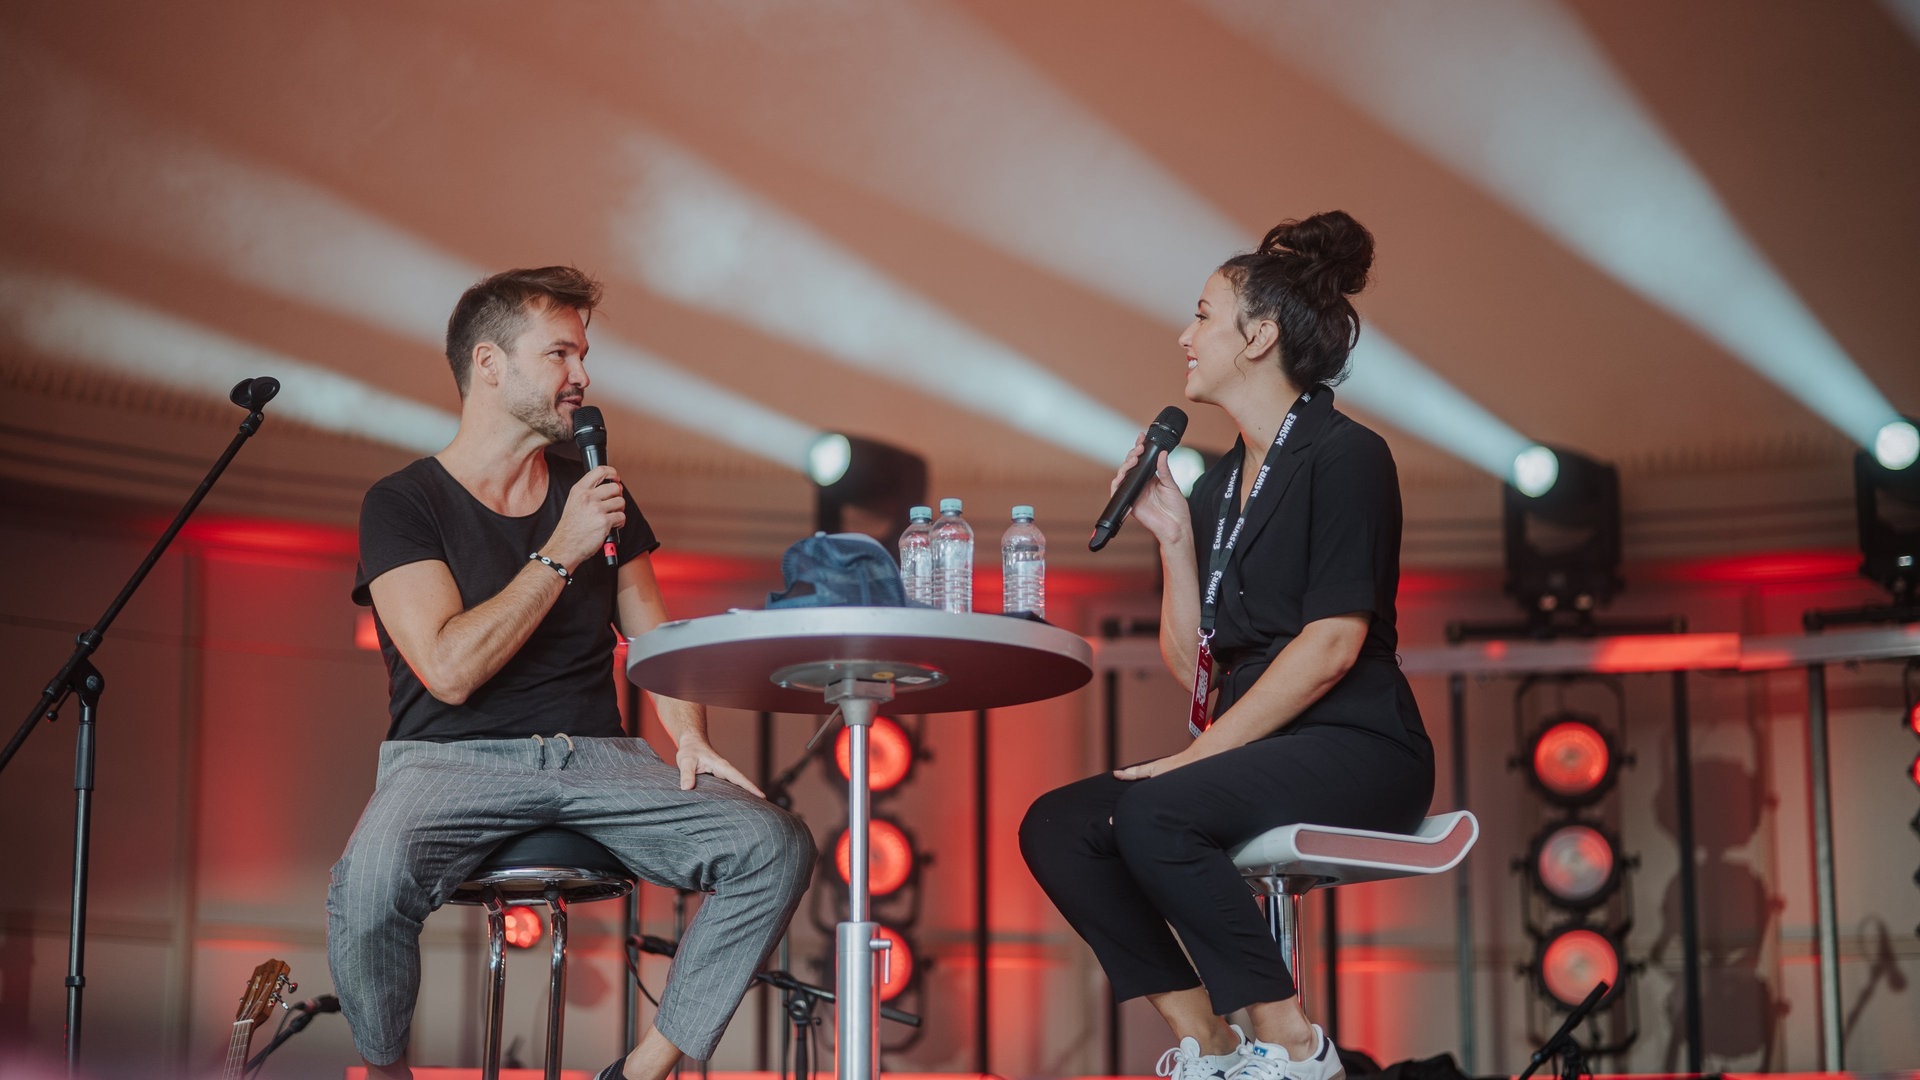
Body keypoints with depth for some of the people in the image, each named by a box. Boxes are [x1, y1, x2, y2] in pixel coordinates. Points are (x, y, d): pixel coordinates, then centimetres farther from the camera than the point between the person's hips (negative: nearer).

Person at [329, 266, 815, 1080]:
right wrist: (561, 554, -13)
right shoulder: (402, 506, 0)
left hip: (597, 759, 5)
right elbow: (450, 670, -14)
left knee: (778, 846, -19)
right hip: (453, 761, -4)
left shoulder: (596, 491, 15)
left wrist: (689, 736, -3)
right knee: (370, 882, -37)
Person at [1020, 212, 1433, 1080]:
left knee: (1151, 815, -31)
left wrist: (1201, 752, -18)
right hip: (1253, 753, 8)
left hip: (1355, 749, -8)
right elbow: (1191, 661, 14)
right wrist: (1174, 538, 3)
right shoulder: (1217, 485, 17)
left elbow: (1333, 642, -16)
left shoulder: (1344, 456, -6)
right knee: (1054, 826, -10)